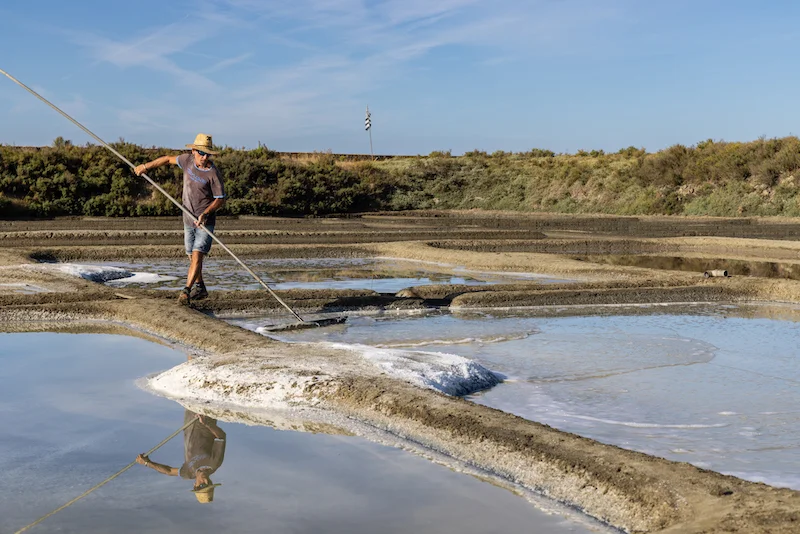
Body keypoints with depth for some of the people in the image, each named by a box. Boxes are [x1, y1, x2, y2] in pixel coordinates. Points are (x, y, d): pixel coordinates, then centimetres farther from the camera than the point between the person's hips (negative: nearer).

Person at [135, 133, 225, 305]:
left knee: (197, 254, -17)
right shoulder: (188, 160, -2)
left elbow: (220, 199, -13)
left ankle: (186, 291, -20)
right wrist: (146, 166, 21)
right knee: (192, 255, 14)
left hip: (205, 221, -6)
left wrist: (205, 214, -27)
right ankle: (200, 288, 30)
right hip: (188, 219, 6)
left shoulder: (214, 174, -17)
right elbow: (169, 159, 17)